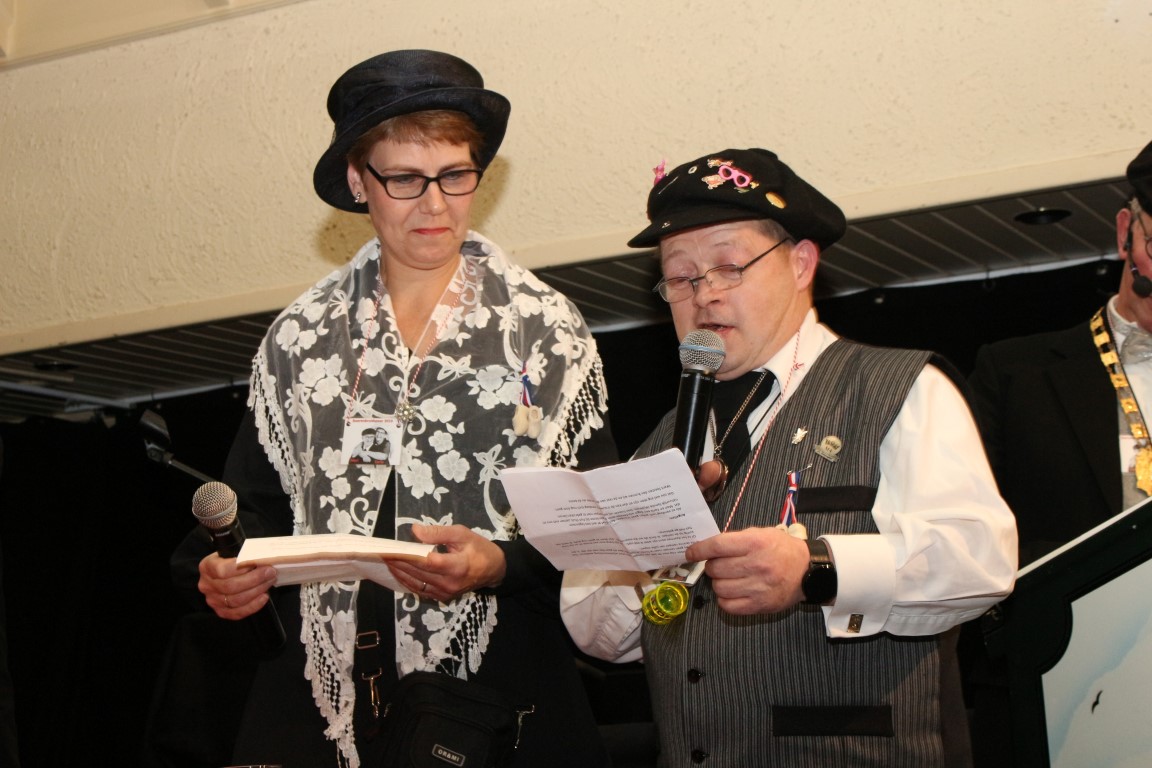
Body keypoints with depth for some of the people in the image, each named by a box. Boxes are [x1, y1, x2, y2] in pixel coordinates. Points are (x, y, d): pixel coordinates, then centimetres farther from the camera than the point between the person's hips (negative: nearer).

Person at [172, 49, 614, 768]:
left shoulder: (546, 327, 2)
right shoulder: (300, 339, 9)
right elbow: (263, 506, 13)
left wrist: (498, 563, -18)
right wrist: (226, 573, -8)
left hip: (500, 692, -2)